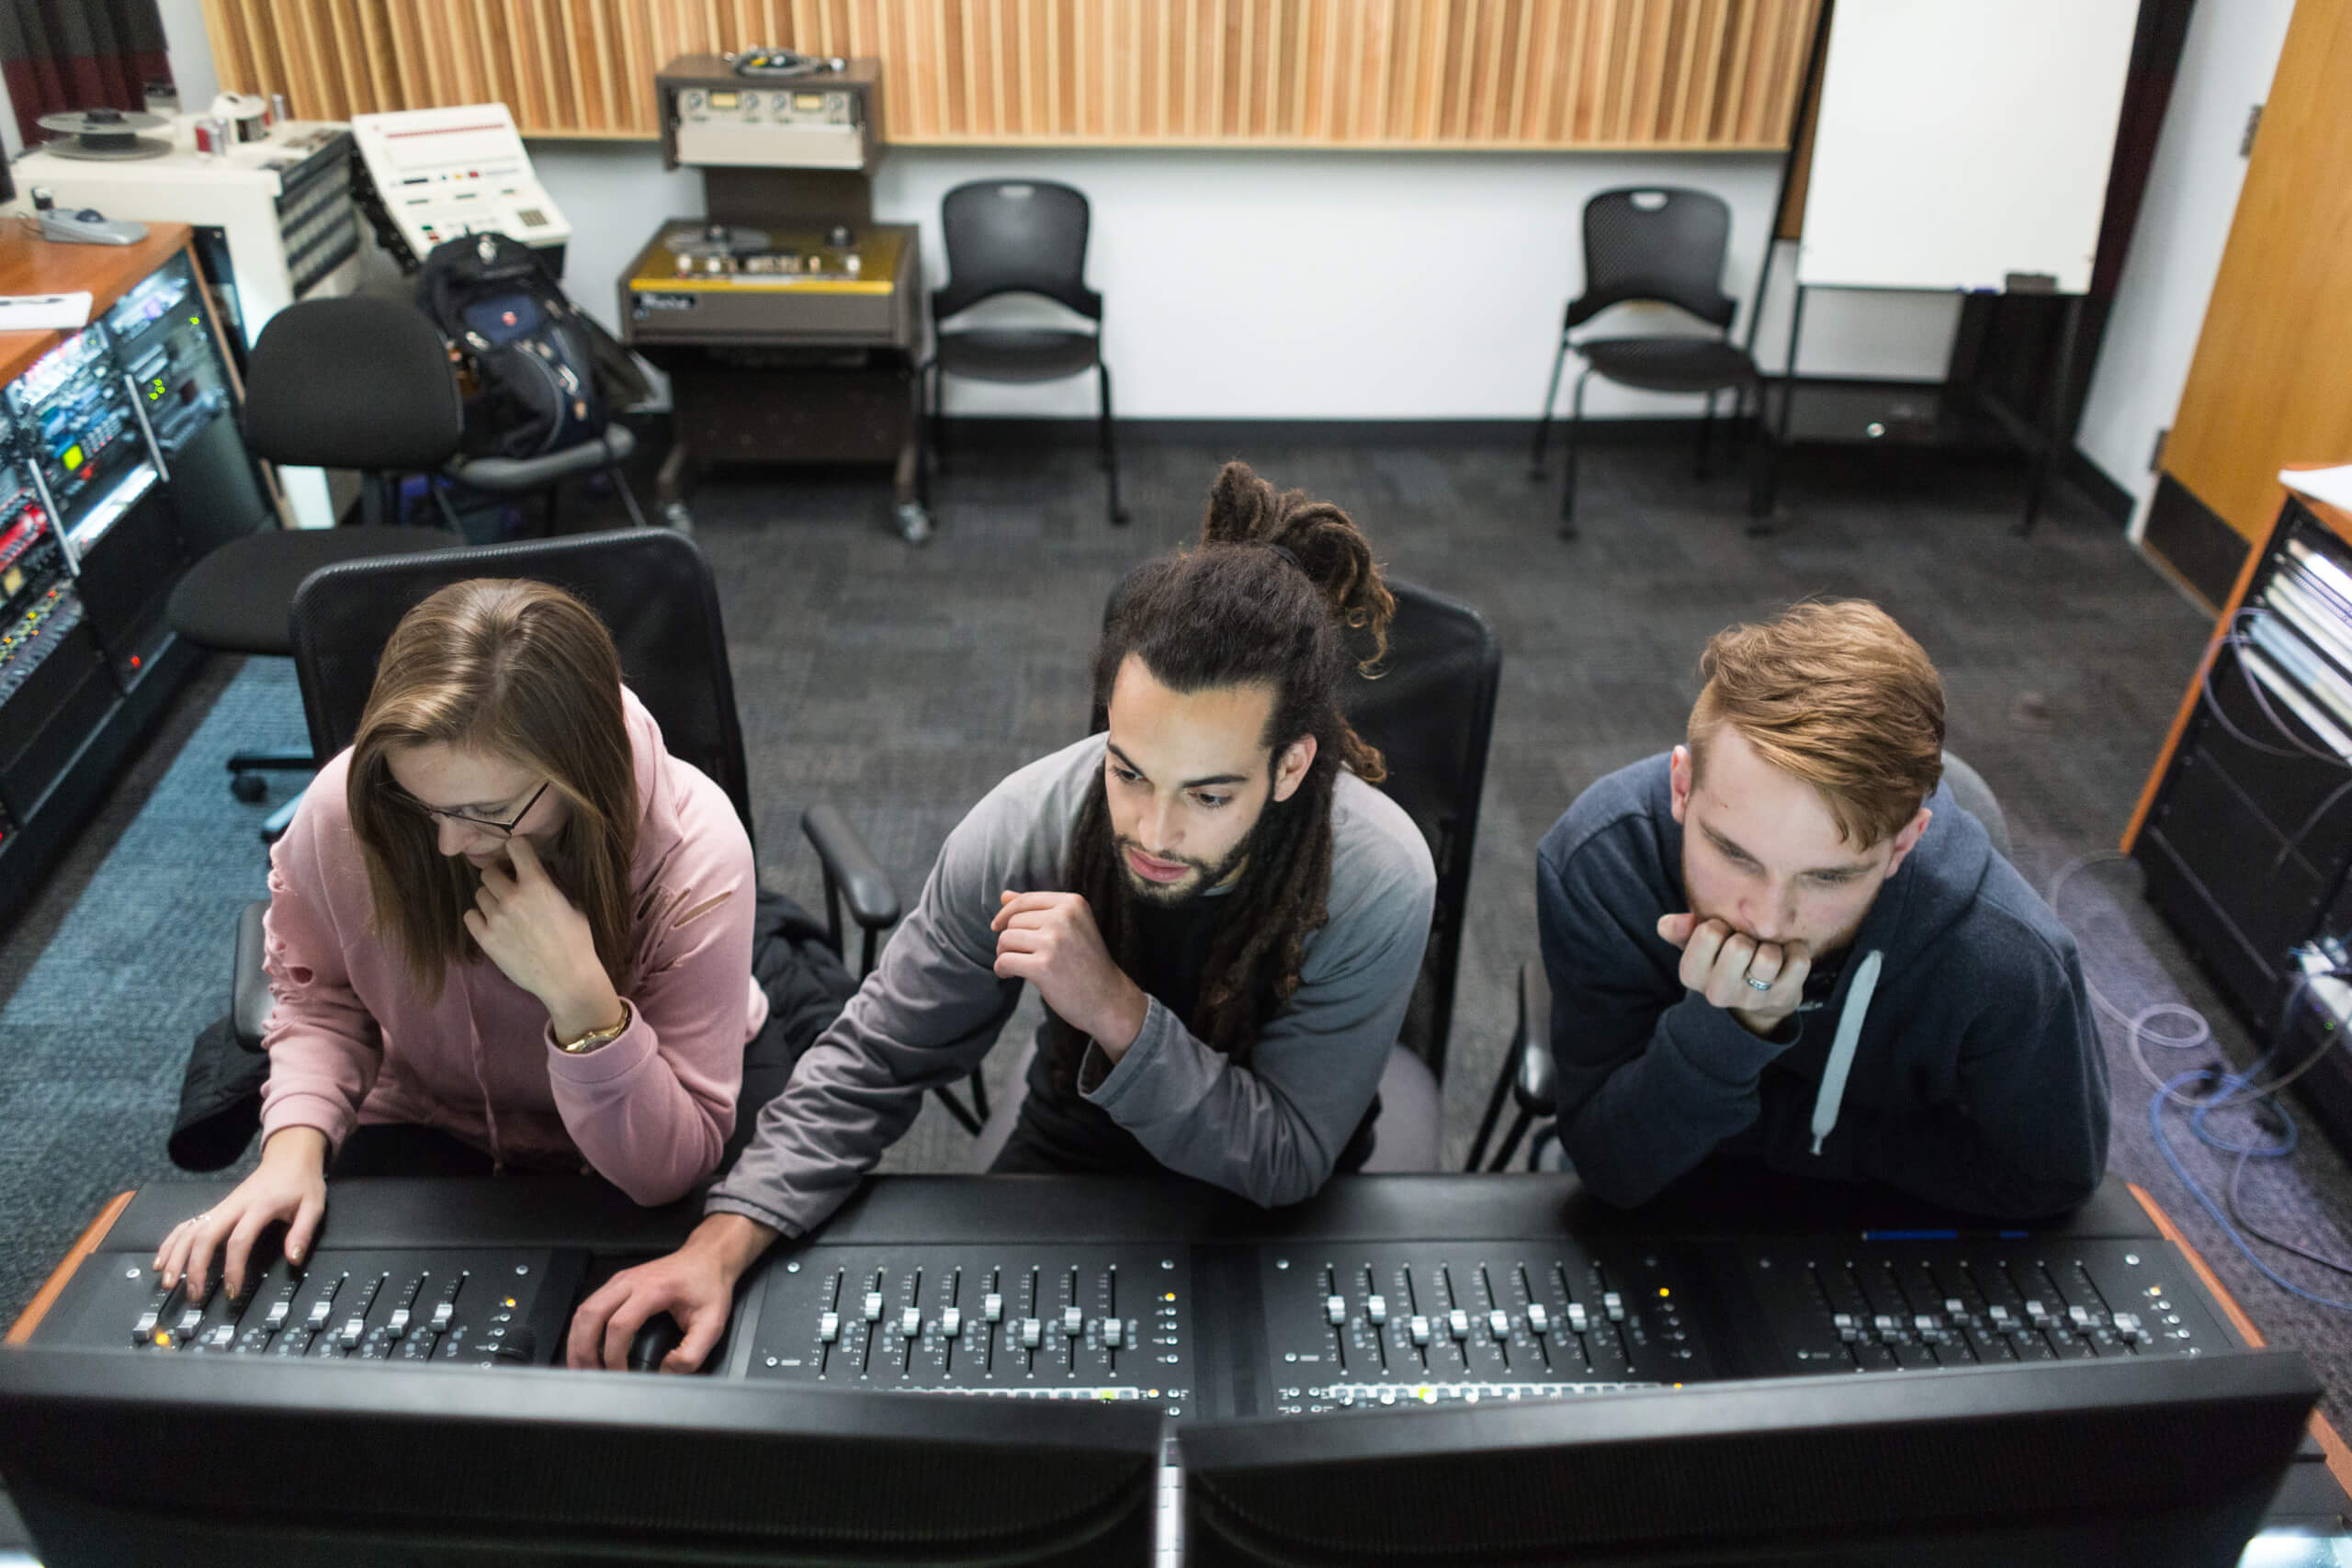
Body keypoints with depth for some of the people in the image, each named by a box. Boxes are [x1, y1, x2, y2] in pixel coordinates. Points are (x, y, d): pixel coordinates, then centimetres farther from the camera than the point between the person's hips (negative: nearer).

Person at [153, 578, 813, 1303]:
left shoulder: (693, 854, -33)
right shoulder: (345, 809, -24)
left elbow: (676, 1165, -30)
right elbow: (319, 998, 0)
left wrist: (581, 995, -44)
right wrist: (296, 1142, -19)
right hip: (436, 1123, 3)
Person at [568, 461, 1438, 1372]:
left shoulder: (1378, 883, -28)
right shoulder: (1024, 827, -22)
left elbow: (1285, 1164, -24)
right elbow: (870, 1063, -12)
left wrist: (1115, 1009, -38)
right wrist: (723, 1244, -25)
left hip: (1277, 1223, -1)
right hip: (1070, 1160, 2)